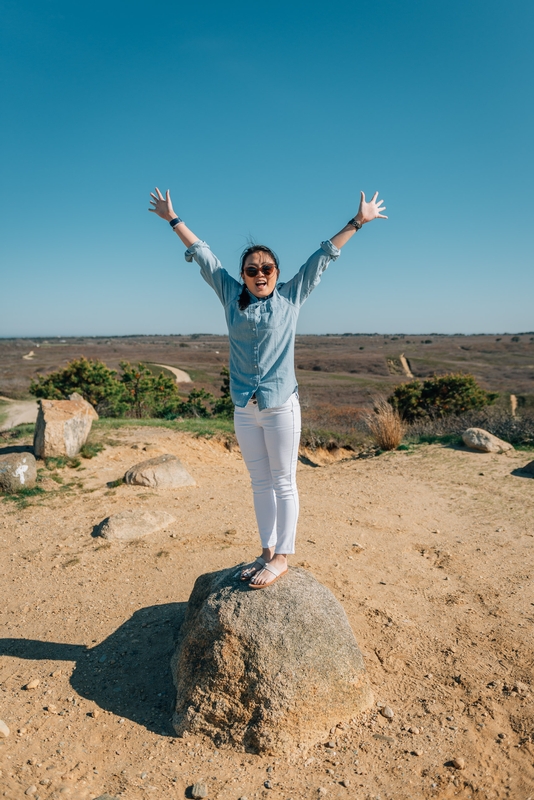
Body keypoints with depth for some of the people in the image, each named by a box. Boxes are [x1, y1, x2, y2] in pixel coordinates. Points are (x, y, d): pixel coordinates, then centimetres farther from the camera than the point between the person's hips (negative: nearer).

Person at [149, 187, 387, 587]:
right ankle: (267, 551, 24)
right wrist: (173, 219, 21)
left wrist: (357, 221, 8)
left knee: (284, 483, 3)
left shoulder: (291, 297, 2)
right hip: (245, 409, 4)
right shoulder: (232, 296, 9)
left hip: (281, 407, -4)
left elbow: (323, 256, 6)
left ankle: (282, 556, 14)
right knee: (260, 483, 12)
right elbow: (203, 254, 15)